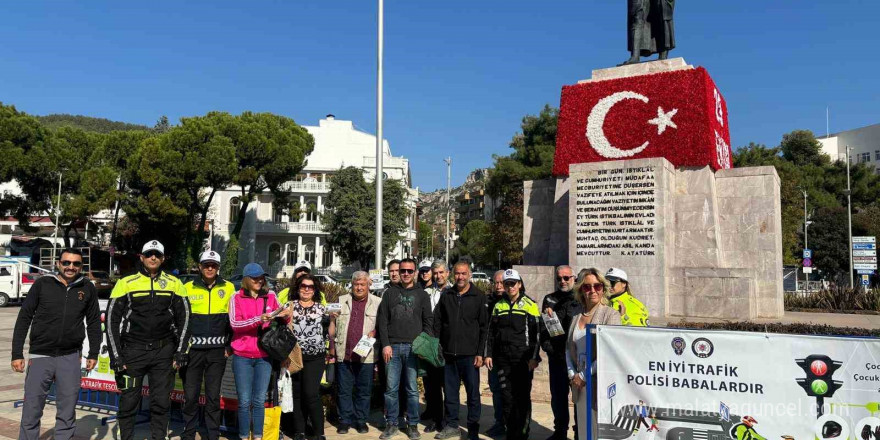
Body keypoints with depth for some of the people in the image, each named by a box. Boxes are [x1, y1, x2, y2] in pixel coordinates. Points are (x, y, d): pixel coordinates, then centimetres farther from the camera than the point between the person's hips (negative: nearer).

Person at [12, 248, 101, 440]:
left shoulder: (87, 289, 4)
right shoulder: (42, 284, -1)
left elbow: (94, 322, 11)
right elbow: (24, 318, 1)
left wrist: (93, 354, 9)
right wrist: (17, 354, -2)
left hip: (71, 358, 1)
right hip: (40, 356, -1)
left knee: (67, 414, 7)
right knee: (31, 412, 2)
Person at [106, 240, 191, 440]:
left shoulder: (174, 284, 4)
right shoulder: (126, 283, -1)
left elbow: (183, 319, 7)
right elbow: (112, 320, 2)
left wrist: (180, 352, 1)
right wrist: (116, 356, -4)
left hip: (164, 351, 1)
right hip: (133, 351, -1)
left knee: (161, 402, 6)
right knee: (129, 401, 5)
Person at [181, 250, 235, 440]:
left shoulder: (229, 288, 2)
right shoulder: (187, 288, 1)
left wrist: (229, 346, 3)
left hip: (217, 351, 0)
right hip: (192, 349, 0)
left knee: (213, 396, 8)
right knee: (190, 395, 5)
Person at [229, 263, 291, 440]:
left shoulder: (270, 296, 8)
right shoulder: (237, 298, 1)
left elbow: (280, 321, 12)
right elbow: (234, 323, -11)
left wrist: (285, 316, -12)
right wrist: (258, 319, -24)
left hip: (264, 356, 2)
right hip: (242, 356, -2)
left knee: (259, 401, 5)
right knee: (244, 401, 2)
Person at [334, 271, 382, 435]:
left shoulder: (377, 303, 2)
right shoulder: (341, 301, 9)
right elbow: (334, 325, 12)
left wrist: (375, 332, -14)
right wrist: (333, 347, 8)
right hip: (344, 353, 2)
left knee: (364, 390, 7)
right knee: (344, 390, 8)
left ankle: (361, 420, 20)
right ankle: (345, 420, 19)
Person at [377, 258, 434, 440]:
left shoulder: (422, 295, 8)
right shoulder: (390, 293, 10)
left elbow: (428, 322, 6)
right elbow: (382, 321, 7)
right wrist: (385, 344, -2)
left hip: (414, 348, -1)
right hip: (392, 347, 1)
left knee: (412, 389, 3)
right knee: (391, 389, 4)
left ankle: (413, 425, 13)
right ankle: (391, 424, 15)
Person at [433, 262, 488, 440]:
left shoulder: (479, 296, -2)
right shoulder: (446, 295, 8)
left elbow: (484, 327, -3)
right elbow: (437, 322, 11)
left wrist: (480, 353, -8)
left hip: (470, 354, -3)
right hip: (448, 353, 3)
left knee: (473, 393, 3)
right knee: (450, 392, 12)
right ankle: (451, 426, 24)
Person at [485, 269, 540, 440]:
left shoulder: (530, 305, 0)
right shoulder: (499, 306, 12)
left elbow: (536, 333, -3)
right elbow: (491, 332, 15)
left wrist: (534, 357, -9)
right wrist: (489, 354, 9)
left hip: (523, 360, -3)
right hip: (503, 360, 4)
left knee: (523, 398, 1)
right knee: (507, 398, 6)